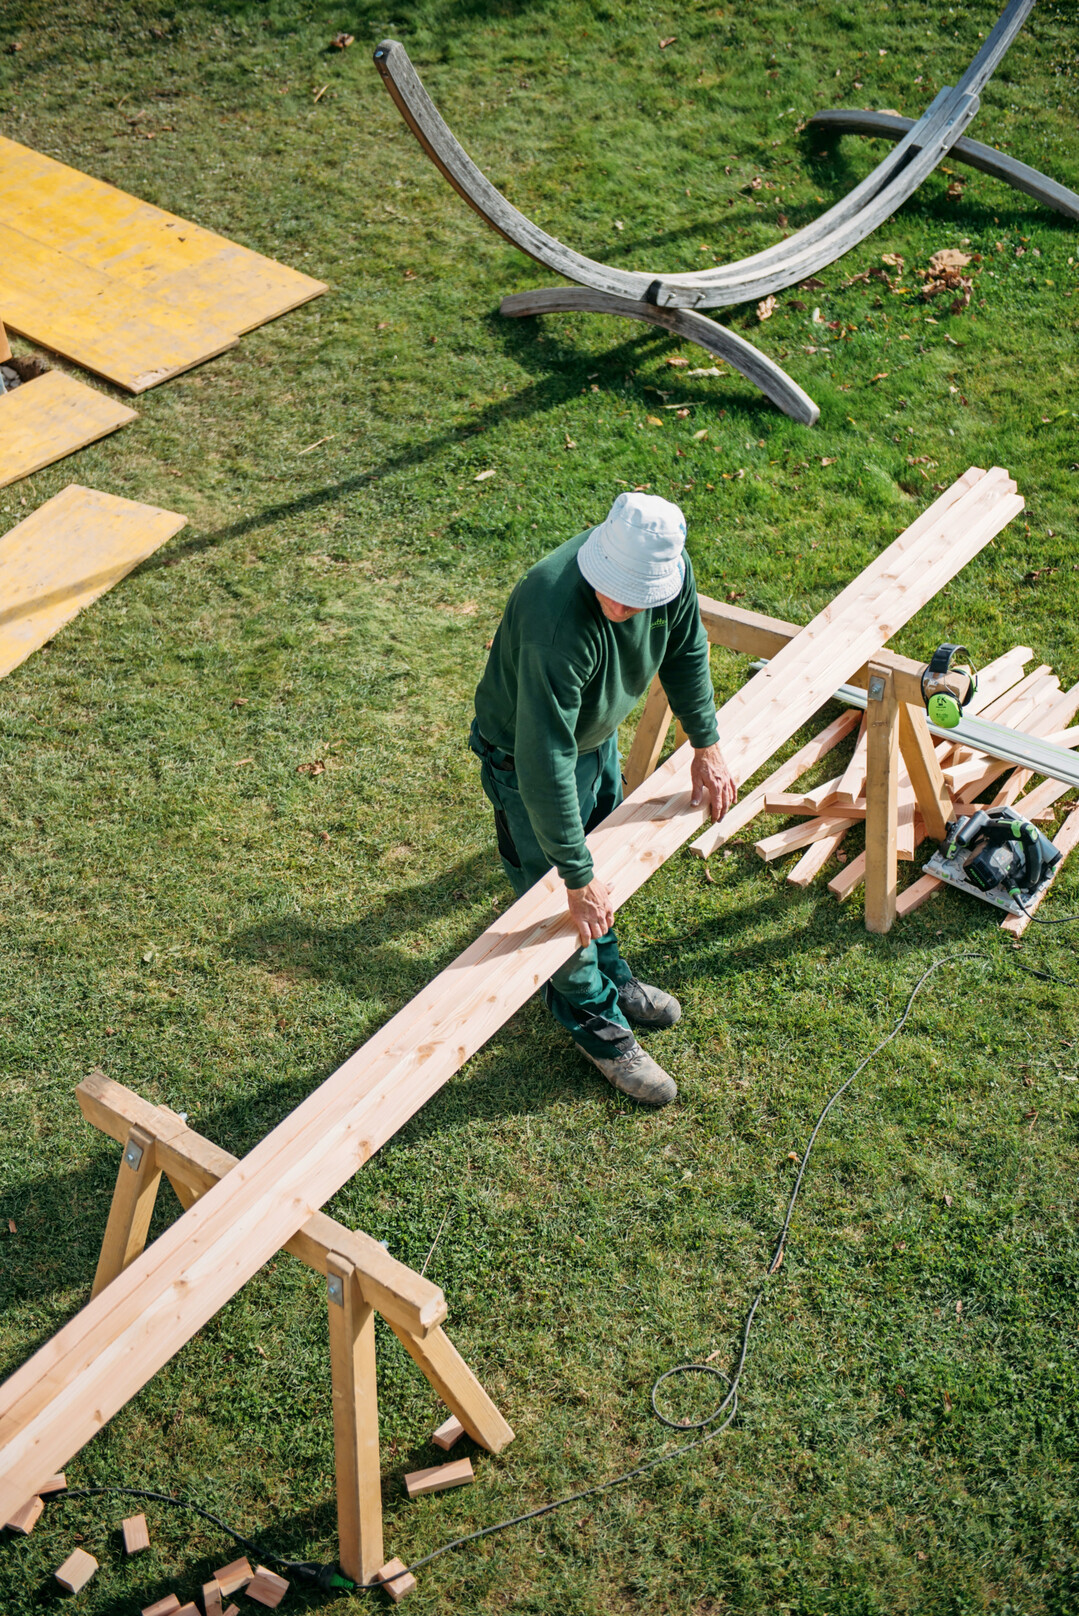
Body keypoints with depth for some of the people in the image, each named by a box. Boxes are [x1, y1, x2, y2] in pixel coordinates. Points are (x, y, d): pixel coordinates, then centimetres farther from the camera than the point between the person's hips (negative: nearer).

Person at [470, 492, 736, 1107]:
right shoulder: (558, 618, -45)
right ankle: (598, 1023, 30)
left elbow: (686, 649, 0)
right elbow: (545, 761, -42)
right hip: (523, 752, -7)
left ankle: (613, 980, 50)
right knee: (561, 897, 6)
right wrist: (579, 877, -37)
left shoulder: (670, 570, -24)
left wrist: (707, 745, 3)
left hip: (599, 732, 7)